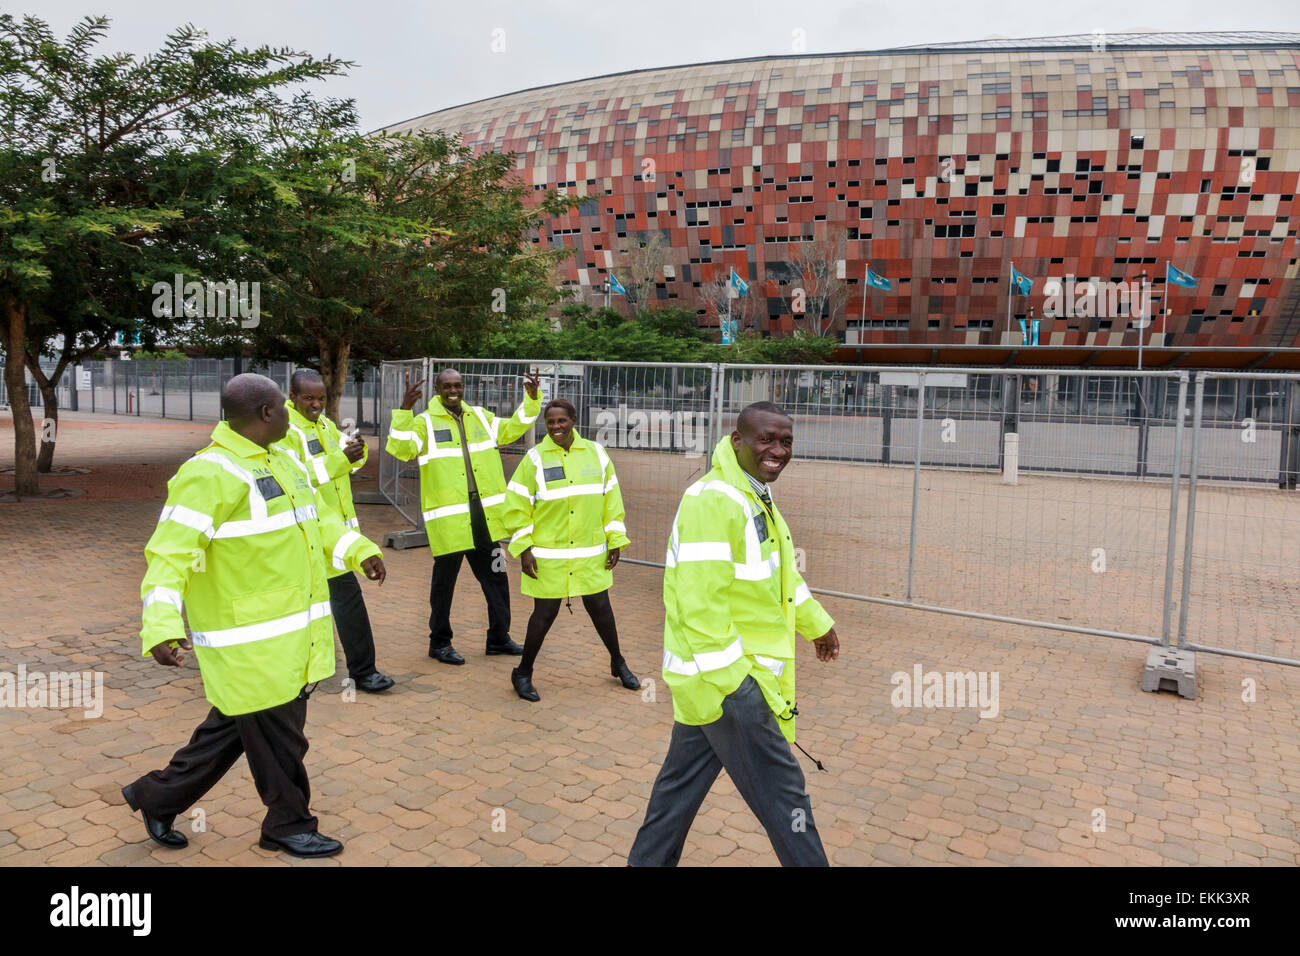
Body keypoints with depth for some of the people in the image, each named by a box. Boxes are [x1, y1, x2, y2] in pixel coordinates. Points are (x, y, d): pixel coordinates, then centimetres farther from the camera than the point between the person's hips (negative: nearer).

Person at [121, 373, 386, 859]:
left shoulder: (282, 462, 11)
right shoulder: (209, 474, -19)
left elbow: (314, 519, 24)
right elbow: (171, 554, -23)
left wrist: (358, 550, 16)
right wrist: (161, 627, -32)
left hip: (292, 633, 9)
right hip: (250, 642, -9)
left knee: (233, 727, 21)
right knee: (276, 735, 6)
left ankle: (157, 796, 38)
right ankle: (289, 824, 27)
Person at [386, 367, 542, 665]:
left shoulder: (480, 417, 11)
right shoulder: (425, 422, -6)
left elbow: (513, 428, 20)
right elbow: (400, 449, -21)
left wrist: (532, 398, 7)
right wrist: (405, 408, -31)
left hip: (483, 516, 5)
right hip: (447, 518, -5)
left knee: (496, 578, 14)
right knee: (444, 582, 7)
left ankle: (499, 638, 28)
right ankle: (439, 642, 24)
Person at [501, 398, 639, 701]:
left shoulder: (595, 454, 3)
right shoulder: (535, 459, -6)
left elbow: (611, 500, 9)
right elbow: (516, 506, -4)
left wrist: (615, 540, 6)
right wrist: (523, 548, -9)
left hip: (591, 554, 3)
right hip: (547, 556, -3)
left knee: (600, 608, 12)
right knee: (545, 613, 3)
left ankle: (618, 663, 34)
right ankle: (523, 673, 22)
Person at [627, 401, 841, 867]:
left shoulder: (755, 496, 11)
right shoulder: (713, 500, -23)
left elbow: (780, 570, 25)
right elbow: (700, 602, -27)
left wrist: (816, 622, 31)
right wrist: (734, 681, -25)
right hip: (726, 678, -10)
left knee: (682, 780, 21)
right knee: (781, 790, 2)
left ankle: (649, 860, 36)